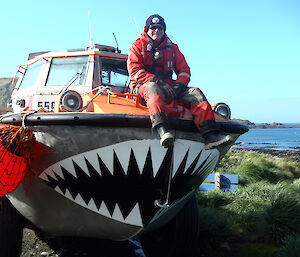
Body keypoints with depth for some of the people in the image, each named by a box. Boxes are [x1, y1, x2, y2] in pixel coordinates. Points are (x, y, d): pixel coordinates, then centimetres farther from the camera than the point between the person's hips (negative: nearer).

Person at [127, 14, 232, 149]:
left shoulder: (172, 47, 20)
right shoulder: (137, 46, 8)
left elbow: (184, 70, 16)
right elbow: (134, 71, -6)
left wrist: (180, 84, -7)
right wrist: (156, 80, -19)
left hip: (168, 86, 4)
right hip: (144, 85, -4)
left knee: (195, 92, -18)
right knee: (153, 88, -41)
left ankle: (210, 135, -32)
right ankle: (162, 130, -63)